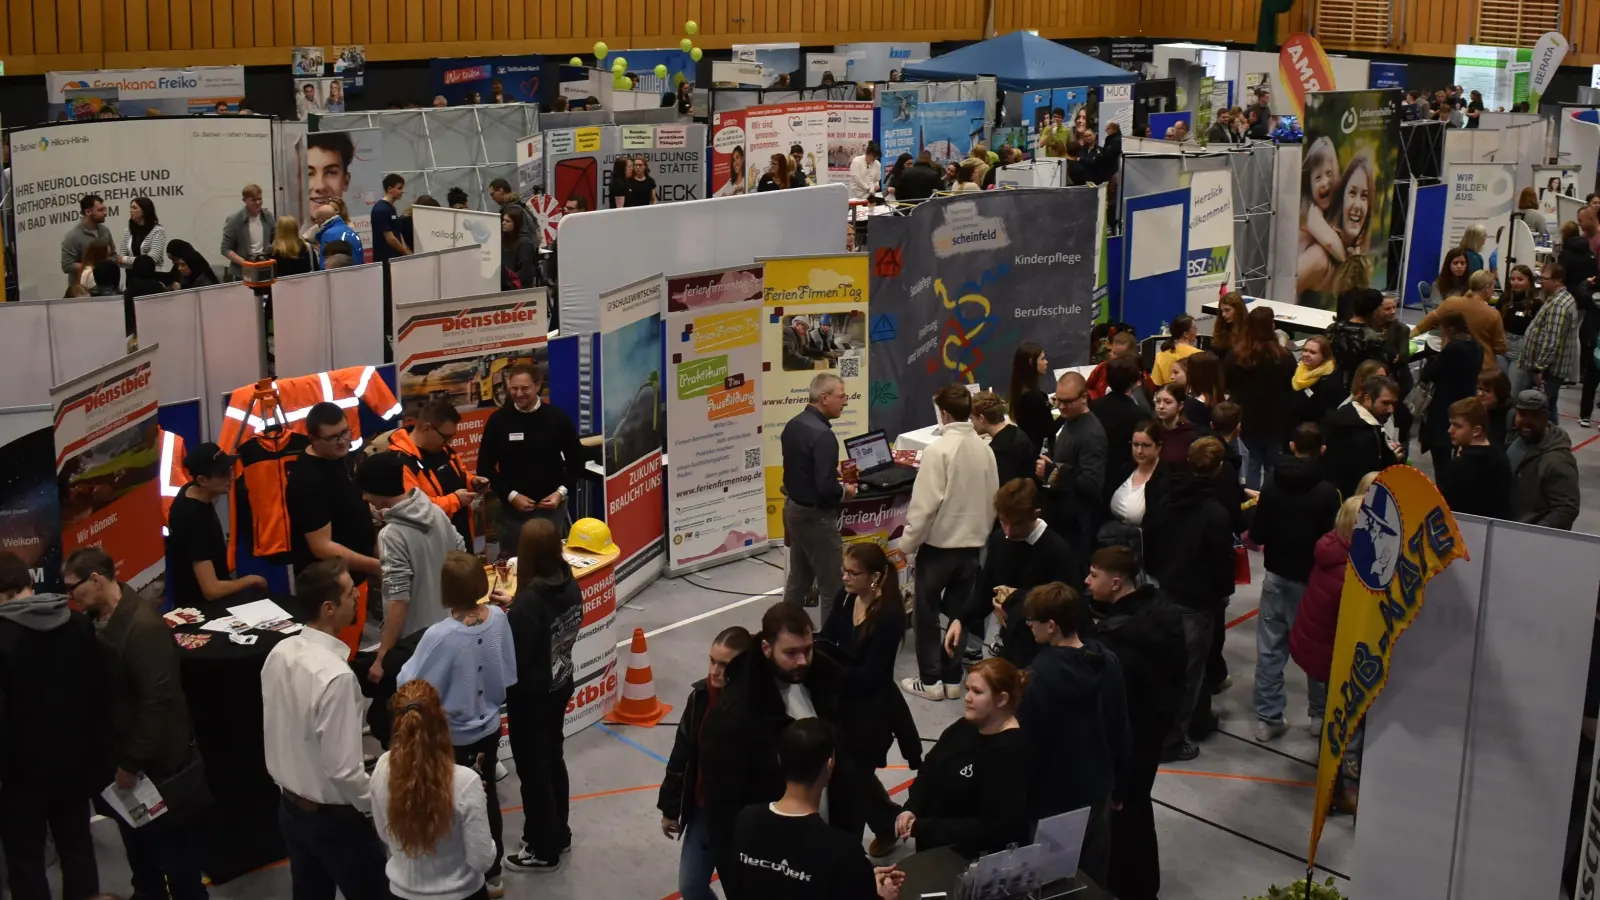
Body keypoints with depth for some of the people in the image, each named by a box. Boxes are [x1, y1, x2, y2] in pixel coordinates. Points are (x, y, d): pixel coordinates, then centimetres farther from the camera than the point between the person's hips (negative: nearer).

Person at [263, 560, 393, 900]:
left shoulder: (279, 654, -7)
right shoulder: (336, 675, -30)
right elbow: (344, 769, -27)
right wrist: (377, 805, -10)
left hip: (291, 807, 7)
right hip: (335, 819, -7)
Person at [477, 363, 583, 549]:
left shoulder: (557, 418, -3)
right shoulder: (498, 420, -5)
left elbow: (576, 460, 5)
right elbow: (485, 466, -1)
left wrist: (562, 491, -8)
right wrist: (510, 495, -10)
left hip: (552, 506, 1)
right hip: (513, 508, 0)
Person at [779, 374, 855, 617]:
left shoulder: (792, 425, 4)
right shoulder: (822, 435, -24)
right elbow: (826, 488, -27)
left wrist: (835, 472, 13)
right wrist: (845, 491, -8)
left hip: (793, 507, 9)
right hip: (815, 515, -9)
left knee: (797, 579, 19)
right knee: (831, 586, 1)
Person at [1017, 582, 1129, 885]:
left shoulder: (1038, 676, -23)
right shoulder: (1108, 663, -5)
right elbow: (1120, 732, 5)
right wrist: (1118, 789, 17)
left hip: (1051, 796, -5)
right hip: (1095, 789, 5)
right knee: (1092, 876, 17)